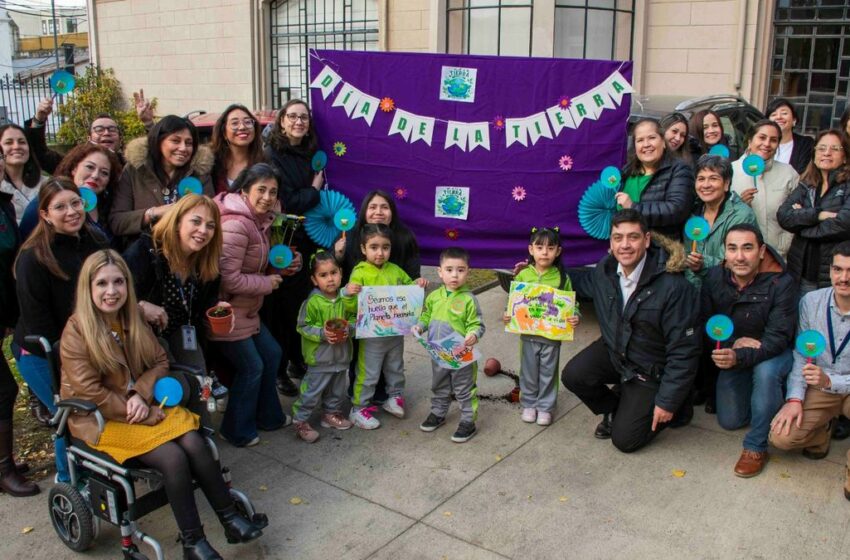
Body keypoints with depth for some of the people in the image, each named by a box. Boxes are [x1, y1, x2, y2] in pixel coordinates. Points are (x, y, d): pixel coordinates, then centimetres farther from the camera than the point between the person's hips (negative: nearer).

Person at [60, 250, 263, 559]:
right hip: (99, 419, -5)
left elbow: (160, 361, 7)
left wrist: (141, 395, -13)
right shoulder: (76, 331, -14)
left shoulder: (133, 319, 4)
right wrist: (146, 415, -17)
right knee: (173, 457, -25)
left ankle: (230, 519, -12)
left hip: (142, 406, 5)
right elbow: (90, 392, -18)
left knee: (194, 443, -21)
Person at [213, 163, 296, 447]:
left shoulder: (259, 222, 9)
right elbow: (228, 278, -29)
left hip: (247, 311, 10)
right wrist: (267, 283, -15)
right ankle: (238, 431, 20)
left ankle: (269, 416, 35)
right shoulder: (236, 226, -24)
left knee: (271, 354, 17)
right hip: (227, 313, -10)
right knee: (252, 367, 0)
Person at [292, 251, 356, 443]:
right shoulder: (313, 302, -16)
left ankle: (332, 413, 40)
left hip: (341, 354, 6)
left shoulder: (346, 299, -1)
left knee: (337, 389, 20)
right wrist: (322, 334, -24)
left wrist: (349, 329, -13)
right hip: (319, 356, -5)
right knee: (312, 390, 2)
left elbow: (354, 318, 8)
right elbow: (303, 326, -12)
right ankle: (300, 421, 15)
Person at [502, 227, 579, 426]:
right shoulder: (523, 275, -5)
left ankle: (545, 407, 29)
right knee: (528, 372, 14)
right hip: (527, 334, 1)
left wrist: (574, 317, -21)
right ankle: (529, 404, 33)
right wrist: (508, 315, -15)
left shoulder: (562, 278, -7)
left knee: (548, 373, 12)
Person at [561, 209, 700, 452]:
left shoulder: (674, 286, -29)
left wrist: (668, 402, -19)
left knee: (624, 439, -7)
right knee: (573, 375, -20)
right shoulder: (605, 270, -10)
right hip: (613, 351, 5)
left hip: (650, 370, -5)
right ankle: (614, 409, 13)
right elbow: (580, 282, 16)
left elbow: (683, 349, -23)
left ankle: (677, 408, 21)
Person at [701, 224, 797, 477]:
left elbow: (778, 339, -27)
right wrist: (733, 344, -25)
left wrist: (739, 357, -43)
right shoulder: (715, 276, -12)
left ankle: (756, 447, -19)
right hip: (731, 350, 4)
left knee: (766, 371, -38)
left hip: (774, 353, -4)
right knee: (729, 421, 3)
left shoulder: (781, 283, -24)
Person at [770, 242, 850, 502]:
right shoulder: (811, 301, -7)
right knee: (781, 436, -18)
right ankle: (821, 428, 17)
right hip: (818, 388, 2)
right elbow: (799, 354, -3)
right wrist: (795, 398, -13)